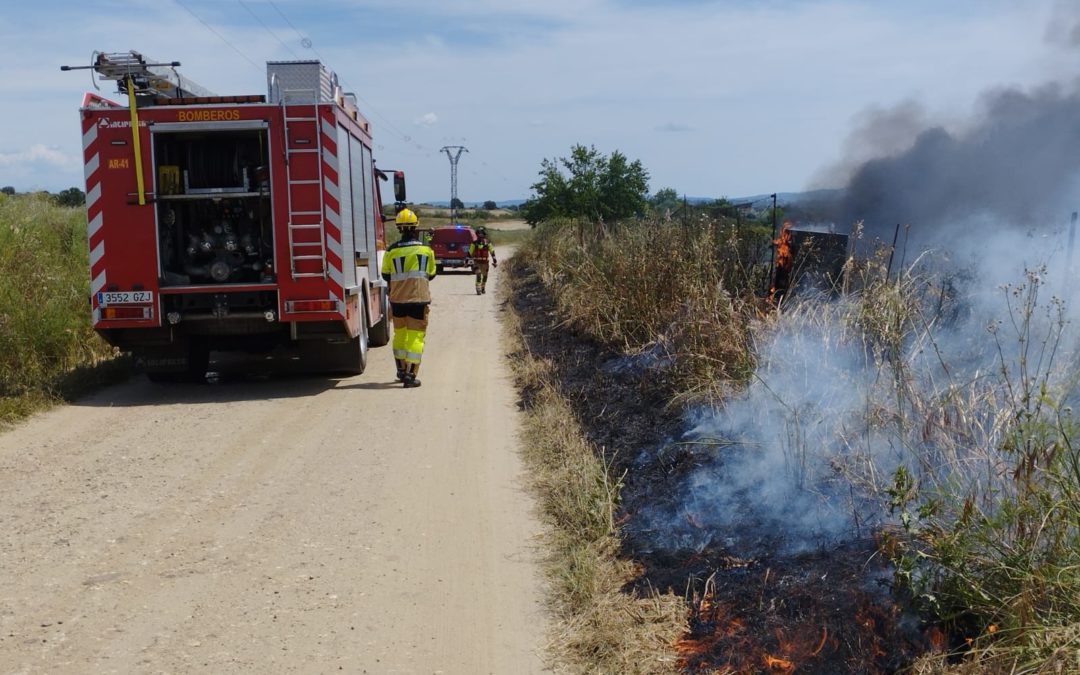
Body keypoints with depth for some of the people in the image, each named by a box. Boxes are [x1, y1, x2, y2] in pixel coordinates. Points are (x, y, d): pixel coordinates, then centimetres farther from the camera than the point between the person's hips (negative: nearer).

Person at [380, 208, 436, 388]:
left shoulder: (391, 251, -5)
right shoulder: (426, 250, -4)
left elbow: (386, 276, 7)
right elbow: (431, 275, 9)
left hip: (397, 300, 2)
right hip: (419, 299, -2)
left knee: (400, 334, 19)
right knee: (416, 336, 0)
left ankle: (401, 370, 30)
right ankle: (410, 375, -7)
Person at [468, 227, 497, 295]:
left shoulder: (488, 243, -3)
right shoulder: (474, 244, -4)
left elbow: (492, 252, -3)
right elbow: (470, 253, 2)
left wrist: (495, 261, -11)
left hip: (485, 262, 2)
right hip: (477, 262, -2)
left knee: (485, 276, 14)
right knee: (478, 275, -19)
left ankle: (483, 288, 37)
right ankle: (478, 290, -16)